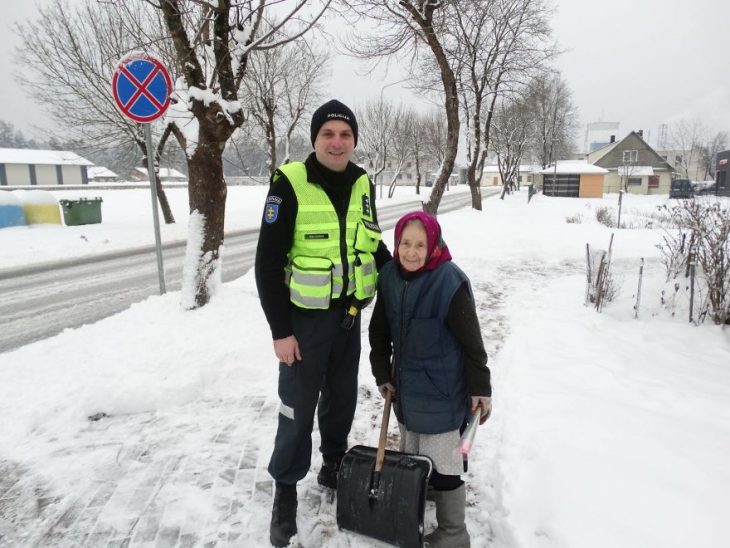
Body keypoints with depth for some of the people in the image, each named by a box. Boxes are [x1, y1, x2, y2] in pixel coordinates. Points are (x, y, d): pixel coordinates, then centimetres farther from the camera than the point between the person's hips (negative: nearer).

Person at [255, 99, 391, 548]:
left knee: (343, 398, 18)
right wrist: (280, 330, -15)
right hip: (305, 319, -5)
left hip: (350, 316, 5)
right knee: (298, 407, 6)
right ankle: (286, 489, 27)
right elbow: (269, 262, -14)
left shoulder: (363, 184, 2)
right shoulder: (290, 183, -14)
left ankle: (333, 465, 41)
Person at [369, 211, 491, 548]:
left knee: (441, 461, 1)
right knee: (410, 455, 23)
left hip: (441, 389, -6)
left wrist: (480, 387, -12)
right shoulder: (389, 277, -3)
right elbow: (380, 331, 8)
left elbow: (471, 340, -15)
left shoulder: (450, 282, -21)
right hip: (405, 384, 7)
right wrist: (382, 374, 7)